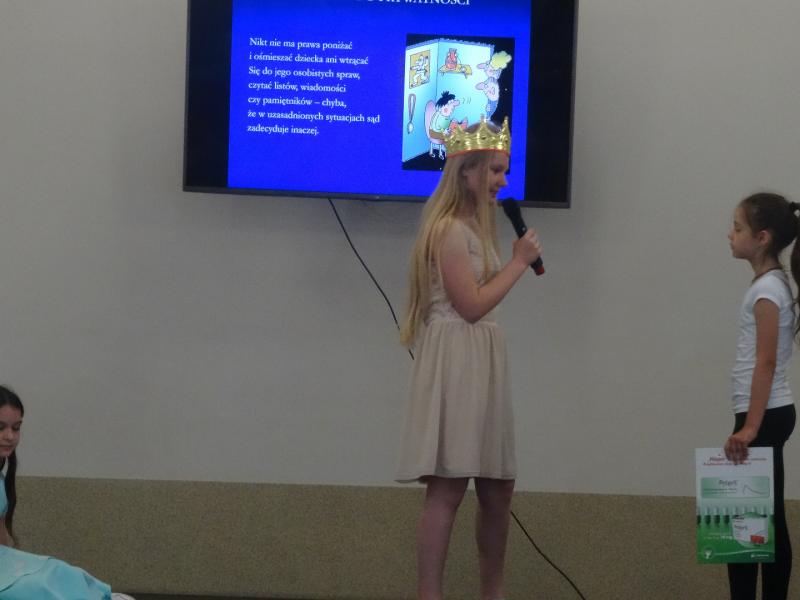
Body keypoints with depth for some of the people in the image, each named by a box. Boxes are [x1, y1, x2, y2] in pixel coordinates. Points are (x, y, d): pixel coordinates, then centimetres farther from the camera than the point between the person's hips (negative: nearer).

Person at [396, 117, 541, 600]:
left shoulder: (475, 225, 17)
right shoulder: (449, 228, -14)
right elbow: (471, 305, -17)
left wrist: (520, 261, 12)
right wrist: (520, 261, -11)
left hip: (481, 363, 10)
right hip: (455, 362, -10)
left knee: (498, 488, 11)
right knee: (448, 487, -10)